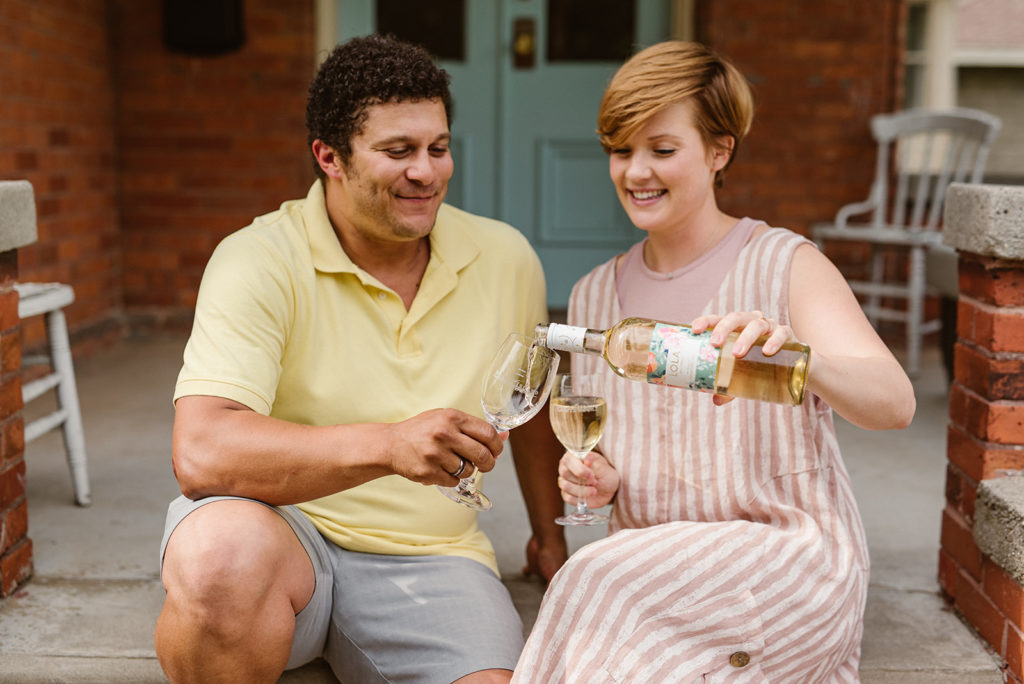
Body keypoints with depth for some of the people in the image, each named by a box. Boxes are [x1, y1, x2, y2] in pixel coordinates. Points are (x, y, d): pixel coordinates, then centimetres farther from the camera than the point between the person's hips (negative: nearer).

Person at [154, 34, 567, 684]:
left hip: (430, 555, 3)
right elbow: (201, 452, -26)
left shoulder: (506, 259, 2)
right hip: (282, 527, -3)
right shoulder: (261, 260, -12)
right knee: (222, 554, -37)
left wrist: (551, 535, 30)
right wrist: (388, 445, -36)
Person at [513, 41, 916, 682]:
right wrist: (596, 480, -5)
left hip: (792, 556, -4)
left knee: (600, 587, -28)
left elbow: (896, 402, -23)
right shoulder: (594, 297, 8)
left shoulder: (787, 265, -7)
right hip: (652, 566, 4)